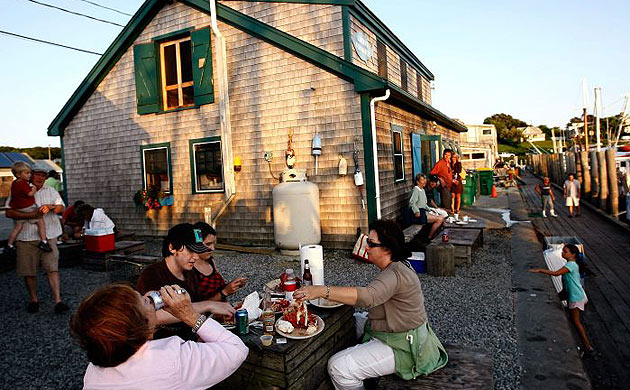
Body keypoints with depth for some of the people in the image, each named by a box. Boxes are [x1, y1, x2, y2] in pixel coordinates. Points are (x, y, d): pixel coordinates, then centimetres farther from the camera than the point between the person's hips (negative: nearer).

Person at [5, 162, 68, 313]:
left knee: (52, 268, -7)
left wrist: (51, 206, -9)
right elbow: (9, 212, -7)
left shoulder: (51, 191, 15)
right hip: (26, 237, -1)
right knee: (29, 271, 7)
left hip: (48, 236, 1)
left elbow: (61, 207, 13)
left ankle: (58, 301, -8)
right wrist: (31, 215, -19)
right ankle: (33, 299, 24)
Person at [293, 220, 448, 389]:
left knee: (338, 367, -18)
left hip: (401, 347, -11)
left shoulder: (395, 275, -28)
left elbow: (367, 297, -43)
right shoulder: (397, 267, 5)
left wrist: (322, 291, -46)